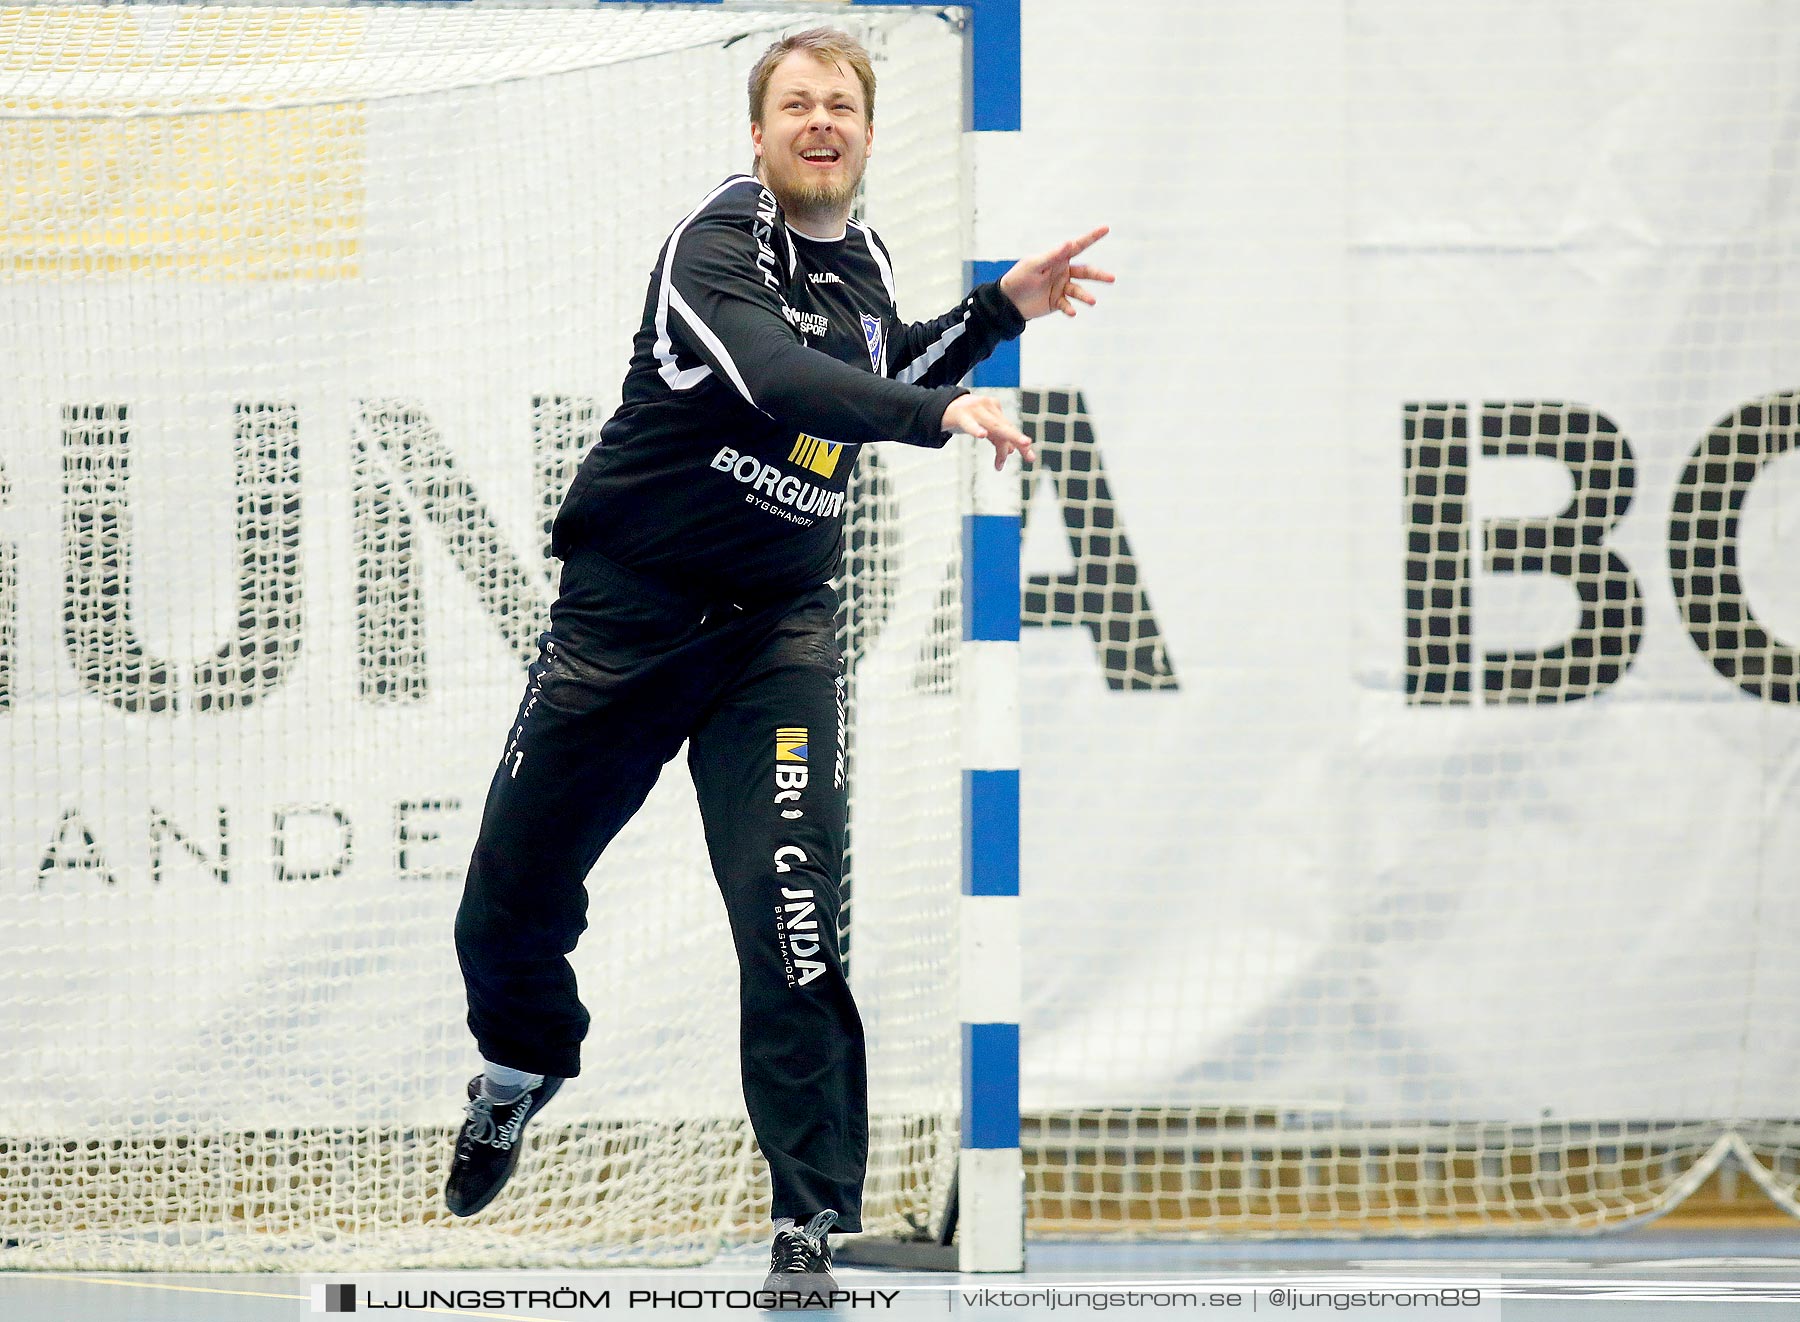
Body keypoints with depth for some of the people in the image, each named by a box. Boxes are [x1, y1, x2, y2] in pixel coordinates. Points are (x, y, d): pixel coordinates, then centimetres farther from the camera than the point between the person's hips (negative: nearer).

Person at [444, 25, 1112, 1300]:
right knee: (516, 891, 8)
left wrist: (1002, 309, 15)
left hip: (778, 625, 3)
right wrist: (939, 412, -44)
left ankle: (813, 1221, -10)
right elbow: (772, 374, -34)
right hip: (626, 610, -3)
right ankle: (525, 1063, 42)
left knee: (793, 914, -14)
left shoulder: (864, 260, 6)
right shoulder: (720, 241, -16)